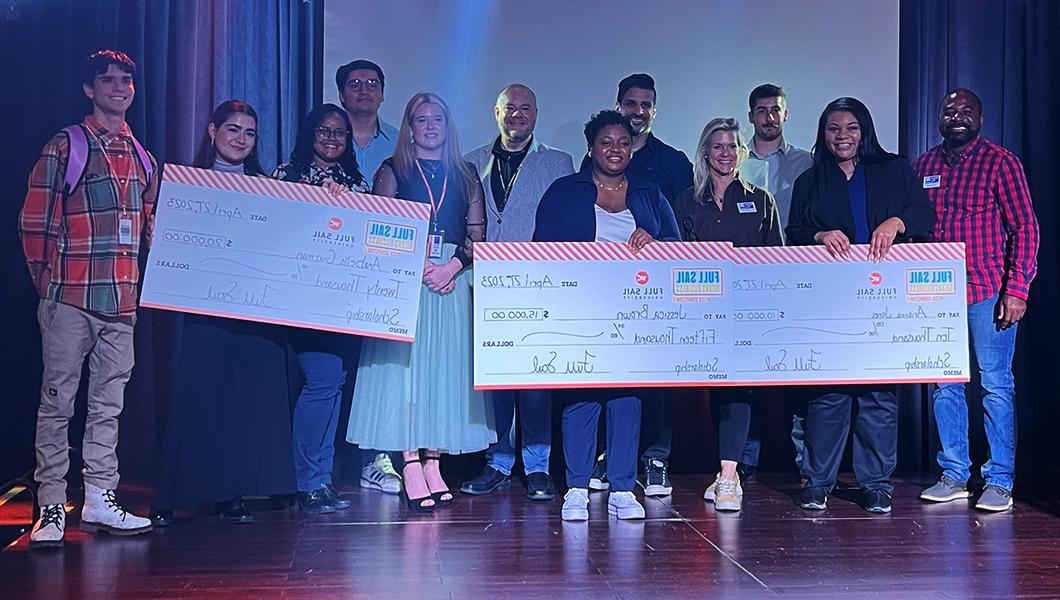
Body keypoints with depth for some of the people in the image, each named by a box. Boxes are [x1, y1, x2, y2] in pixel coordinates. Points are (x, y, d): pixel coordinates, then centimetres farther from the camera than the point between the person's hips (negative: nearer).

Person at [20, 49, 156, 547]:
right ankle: (51, 507, 5)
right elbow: (34, 222, -3)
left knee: (109, 402, 9)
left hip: (122, 301, 6)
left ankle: (100, 499, 17)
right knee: (58, 401, 0)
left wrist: (139, 285, 12)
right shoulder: (65, 146, -1)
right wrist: (49, 282, -3)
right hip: (71, 297, -5)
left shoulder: (142, 158, 16)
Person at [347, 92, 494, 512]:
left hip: (454, 281, 3)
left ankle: (433, 463, 4)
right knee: (406, 363, -9)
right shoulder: (392, 172, 8)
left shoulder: (465, 175, 14)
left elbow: (478, 233, 7)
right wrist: (421, 266, -11)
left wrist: (452, 266, -10)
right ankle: (411, 467, -9)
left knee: (447, 367, 0)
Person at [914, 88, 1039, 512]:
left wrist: (1017, 288, -12)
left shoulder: (1000, 162, -1)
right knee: (945, 385, 8)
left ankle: (1000, 483, 6)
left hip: (988, 291, -4)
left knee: (996, 385, -1)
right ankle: (954, 476, 18)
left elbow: (1024, 227, -4)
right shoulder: (923, 166, 11)